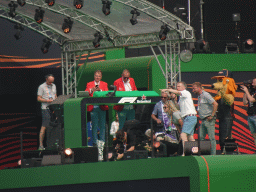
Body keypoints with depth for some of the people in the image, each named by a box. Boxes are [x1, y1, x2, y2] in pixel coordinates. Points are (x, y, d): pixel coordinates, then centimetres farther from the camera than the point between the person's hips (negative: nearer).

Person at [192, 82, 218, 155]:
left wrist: (212, 116, -18)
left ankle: (213, 154, -4)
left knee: (212, 138, -6)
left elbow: (215, 104, -20)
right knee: (201, 137, 6)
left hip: (209, 120, -9)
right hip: (203, 120, 9)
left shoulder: (205, 95, -12)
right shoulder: (199, 96, 17)